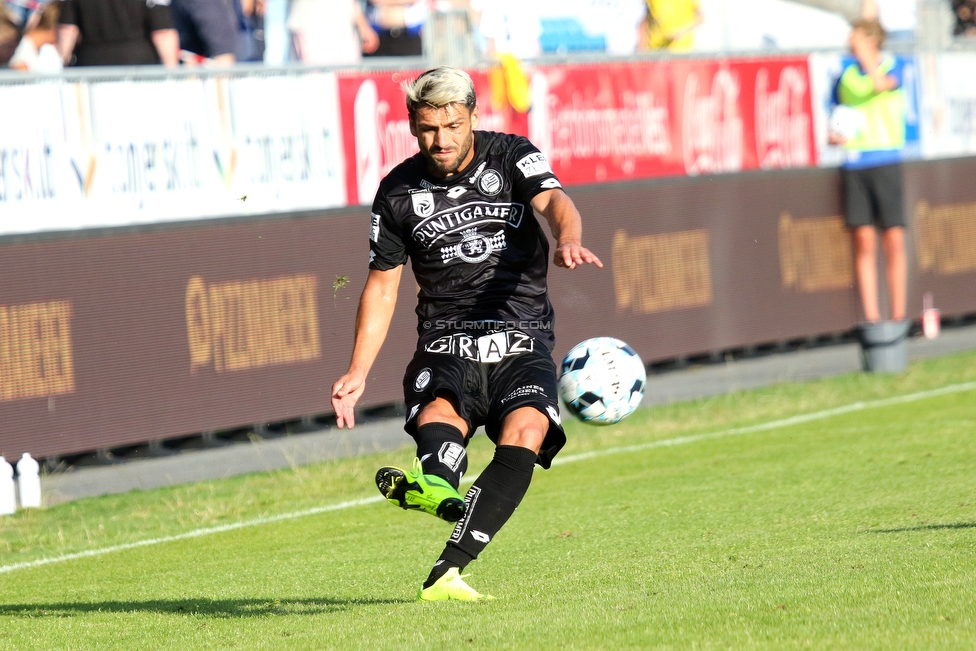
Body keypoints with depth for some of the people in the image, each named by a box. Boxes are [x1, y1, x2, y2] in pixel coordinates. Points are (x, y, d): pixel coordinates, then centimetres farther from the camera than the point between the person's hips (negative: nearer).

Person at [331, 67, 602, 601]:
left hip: (521, 341, -1)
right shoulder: (399, 191, 8)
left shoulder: (510, 156, 3)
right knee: (437, 418, -31)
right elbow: (382, 284, 16)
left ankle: (448, 569, -38)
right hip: (445, 346, 1)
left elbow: (553, 201, -16)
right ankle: (436, 490, -66)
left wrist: (567, 240, -41)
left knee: (524, 432, -27)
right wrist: (357, 372, 7)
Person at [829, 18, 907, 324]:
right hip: (854, 165, 3)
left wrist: (865, 54, -9)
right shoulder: (845, 75, 13)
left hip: (886, 162, -3)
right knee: (864, 242, -1)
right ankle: (871, 316, 1)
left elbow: (881, 83, -19)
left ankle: (898, 315, 4)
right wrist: (833, 136, -1)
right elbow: (835, 122, 20)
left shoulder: (893, 66, 4)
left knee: (894, 241, -3)